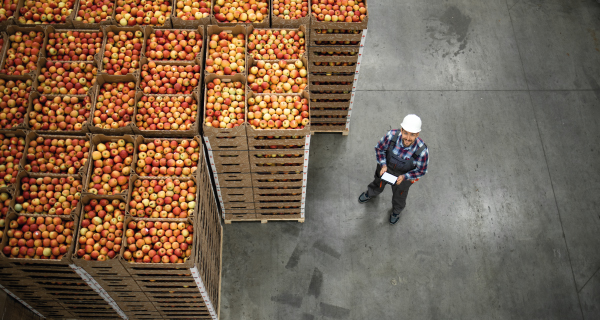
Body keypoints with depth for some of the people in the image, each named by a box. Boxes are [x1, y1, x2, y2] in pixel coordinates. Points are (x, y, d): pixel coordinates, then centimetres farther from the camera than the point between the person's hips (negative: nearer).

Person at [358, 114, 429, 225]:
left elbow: (421, 171, -20)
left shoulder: (422, 151, -41)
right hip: (386, 166, 2)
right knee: (378, 185, 33)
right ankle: (370, 194, 70)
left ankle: (397, 210, 64)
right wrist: (383, 165, -25)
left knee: (399, 194, 29)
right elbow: (379, 149, -14)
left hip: (404, 174, -1)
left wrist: (404, 177, -30)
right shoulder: (391, 136, -37)